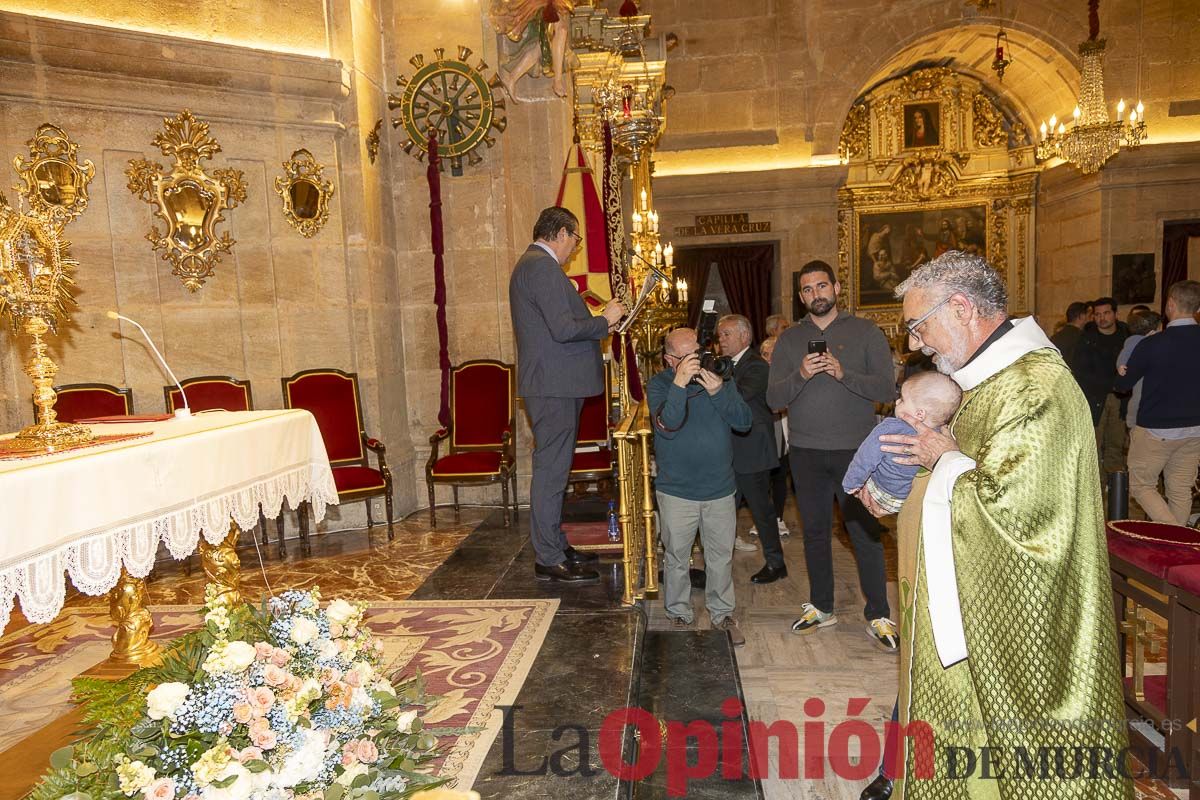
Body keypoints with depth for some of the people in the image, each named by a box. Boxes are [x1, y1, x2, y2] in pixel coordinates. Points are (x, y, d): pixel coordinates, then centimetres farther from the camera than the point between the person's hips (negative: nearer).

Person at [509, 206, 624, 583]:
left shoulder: (533, 264, 19)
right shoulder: (542, 266, -15)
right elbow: (564, 329, -23)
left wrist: (596, 324, 15)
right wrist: (604, 321, -9)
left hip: (553, 385, 11)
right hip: (553, 386, -11)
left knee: (553, 469, 16)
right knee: (551, 471, -4)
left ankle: (556, 545, 27)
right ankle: (550, 560, 4)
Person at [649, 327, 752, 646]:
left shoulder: (719, 379, 0)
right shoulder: (659, 384, -7)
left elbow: (744, 421, -8)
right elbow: (667, 427, -22)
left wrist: (718, 392, -22)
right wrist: (679, 385, -29)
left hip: (720, 489, 2)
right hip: (676, 491, -2)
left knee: (721, 557, 13)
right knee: (676, 557, 10)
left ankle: (722, 614, 30)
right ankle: (679, 615, 27)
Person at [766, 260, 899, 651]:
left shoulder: (865, 332, 1)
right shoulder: (789, 339, 8)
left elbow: (888, 390, -7)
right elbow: (773, 398, 0)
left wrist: (844, 373, -21)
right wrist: (801, 375, -18)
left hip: (855, 449, -3)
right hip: (805, 452, 3)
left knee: (866, 532, 0)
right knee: (815, 531, 12)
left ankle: (878, 616, 14)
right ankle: (821, 607, 27)